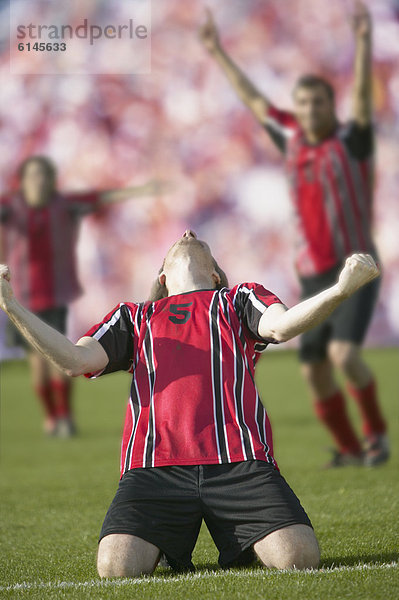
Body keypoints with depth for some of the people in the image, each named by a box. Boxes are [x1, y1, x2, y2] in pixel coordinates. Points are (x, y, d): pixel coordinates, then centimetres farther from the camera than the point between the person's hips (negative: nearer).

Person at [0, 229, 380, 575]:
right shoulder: (133, 316, 32)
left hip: (240, 463, -1)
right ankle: (171, 544, 8)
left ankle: (238, 546, 10)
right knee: (116, 567, -25)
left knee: (299, 558, -23)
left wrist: (341, 289, -15)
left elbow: (280, 326, 5)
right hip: (154, 468, 1)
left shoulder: (239, 300, 28)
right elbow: (76, 360, 16)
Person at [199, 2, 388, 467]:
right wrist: (218, 53, 21)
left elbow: (362, 93, -20)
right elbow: (253, 99, 17)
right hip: (313, 276, 5)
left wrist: (363, 41, -34)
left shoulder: (351, 141, -4)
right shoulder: (292, 140, 8)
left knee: (343, 352, -23)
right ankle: (349, 449, 19)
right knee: (314, 371, 3)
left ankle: (376, 432, -4)